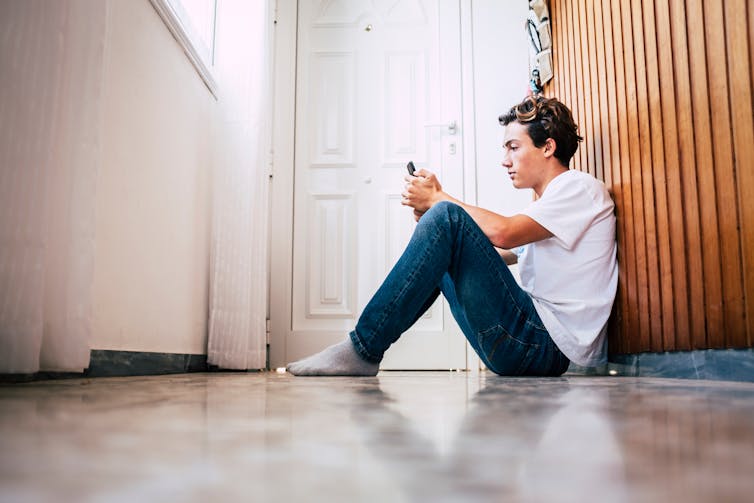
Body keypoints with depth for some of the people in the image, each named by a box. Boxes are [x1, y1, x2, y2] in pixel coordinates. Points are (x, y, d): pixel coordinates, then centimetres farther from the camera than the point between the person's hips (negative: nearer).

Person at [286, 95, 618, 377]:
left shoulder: (581, 187, -1)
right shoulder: (545, 205, 28)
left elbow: (502, 234, -18)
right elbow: (490, 255, 16)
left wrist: (438, 199, -5)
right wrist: (430, 214, 2)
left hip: (549, 346, -9)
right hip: (531, 341, 9)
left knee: (446, 216, -20)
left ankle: (364, 349, -20)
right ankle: (365, 348, 3)